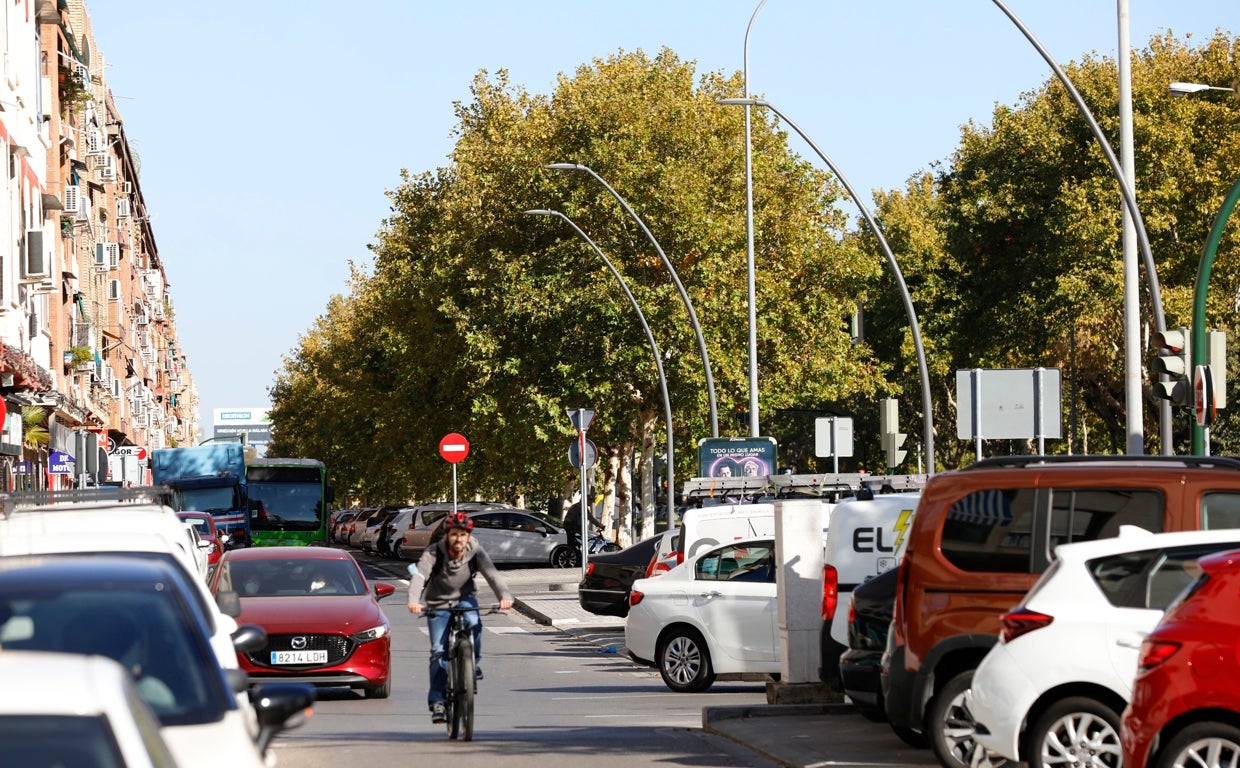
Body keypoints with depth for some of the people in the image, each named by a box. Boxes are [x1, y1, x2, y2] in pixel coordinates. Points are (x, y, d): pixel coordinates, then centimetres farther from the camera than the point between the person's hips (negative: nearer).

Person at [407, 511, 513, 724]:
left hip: (464, 599, 1)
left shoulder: (475, 553, -15)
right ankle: (437, 701, -3)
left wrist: (505, 595, -48)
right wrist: (414, 600, -53)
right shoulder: (433, 554, -20)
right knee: (439, 651, -11)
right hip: (438, 605, -1)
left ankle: (473, 663, -8)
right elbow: (419, 576, -33)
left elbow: (491, 574, -28)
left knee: (473, 623, -32)